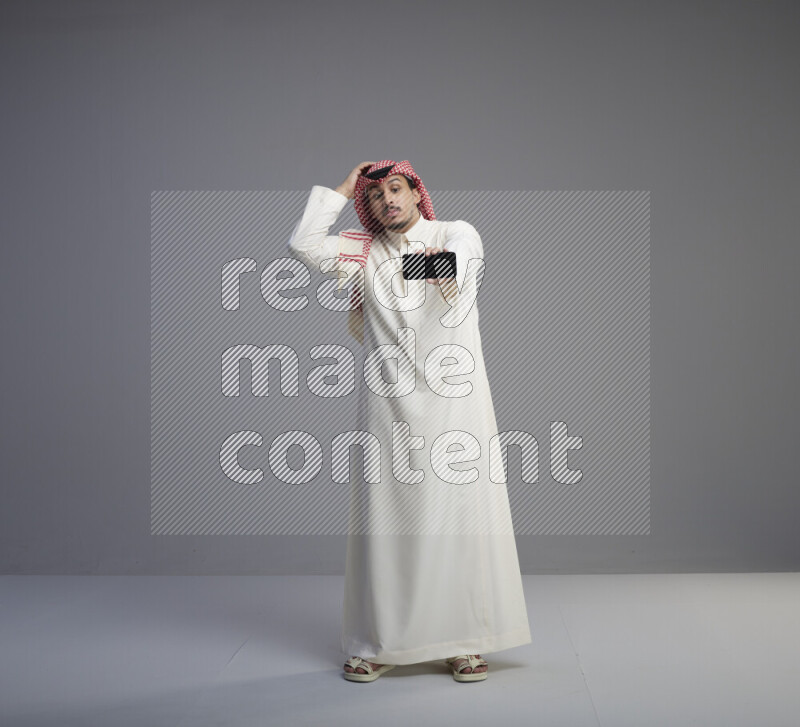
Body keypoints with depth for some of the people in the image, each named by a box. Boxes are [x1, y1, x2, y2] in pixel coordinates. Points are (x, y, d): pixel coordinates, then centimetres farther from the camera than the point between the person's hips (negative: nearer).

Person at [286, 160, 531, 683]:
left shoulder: (456, 233, 5)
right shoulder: (364, 253, 14)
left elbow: (464, 250, -15)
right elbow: (304, 245, 2)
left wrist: (445, 267, -34)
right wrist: (343, 189, 7)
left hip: (453, 400, -2)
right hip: (388, 405, 2)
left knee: (461, 517, -2)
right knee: (385, 521, 1)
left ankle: (465, 643, 7)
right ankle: (379, 644, 9)